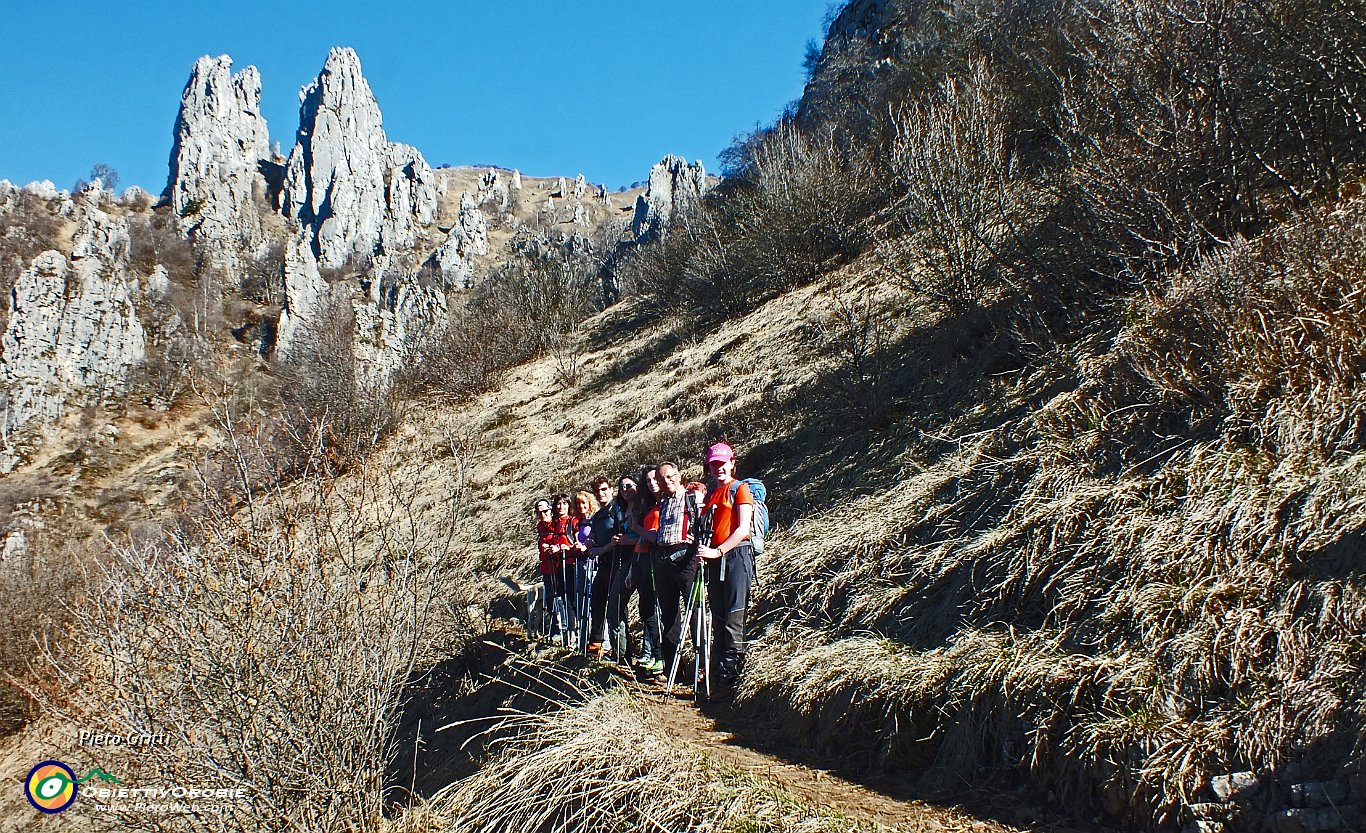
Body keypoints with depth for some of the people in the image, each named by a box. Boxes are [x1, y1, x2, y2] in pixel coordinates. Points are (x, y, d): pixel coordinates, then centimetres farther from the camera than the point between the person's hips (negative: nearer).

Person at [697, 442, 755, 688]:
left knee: (733, 617, -10)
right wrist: (703, 551, 4)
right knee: (717, 616, 8)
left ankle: (732, 670, -8)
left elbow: (743, 529, -11)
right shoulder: (711, 494, 19)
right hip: (714, 559, 7)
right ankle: (719, 667, 13)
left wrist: (718, 551, -17)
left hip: (736, 555, -7)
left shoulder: (740, 489, -2)